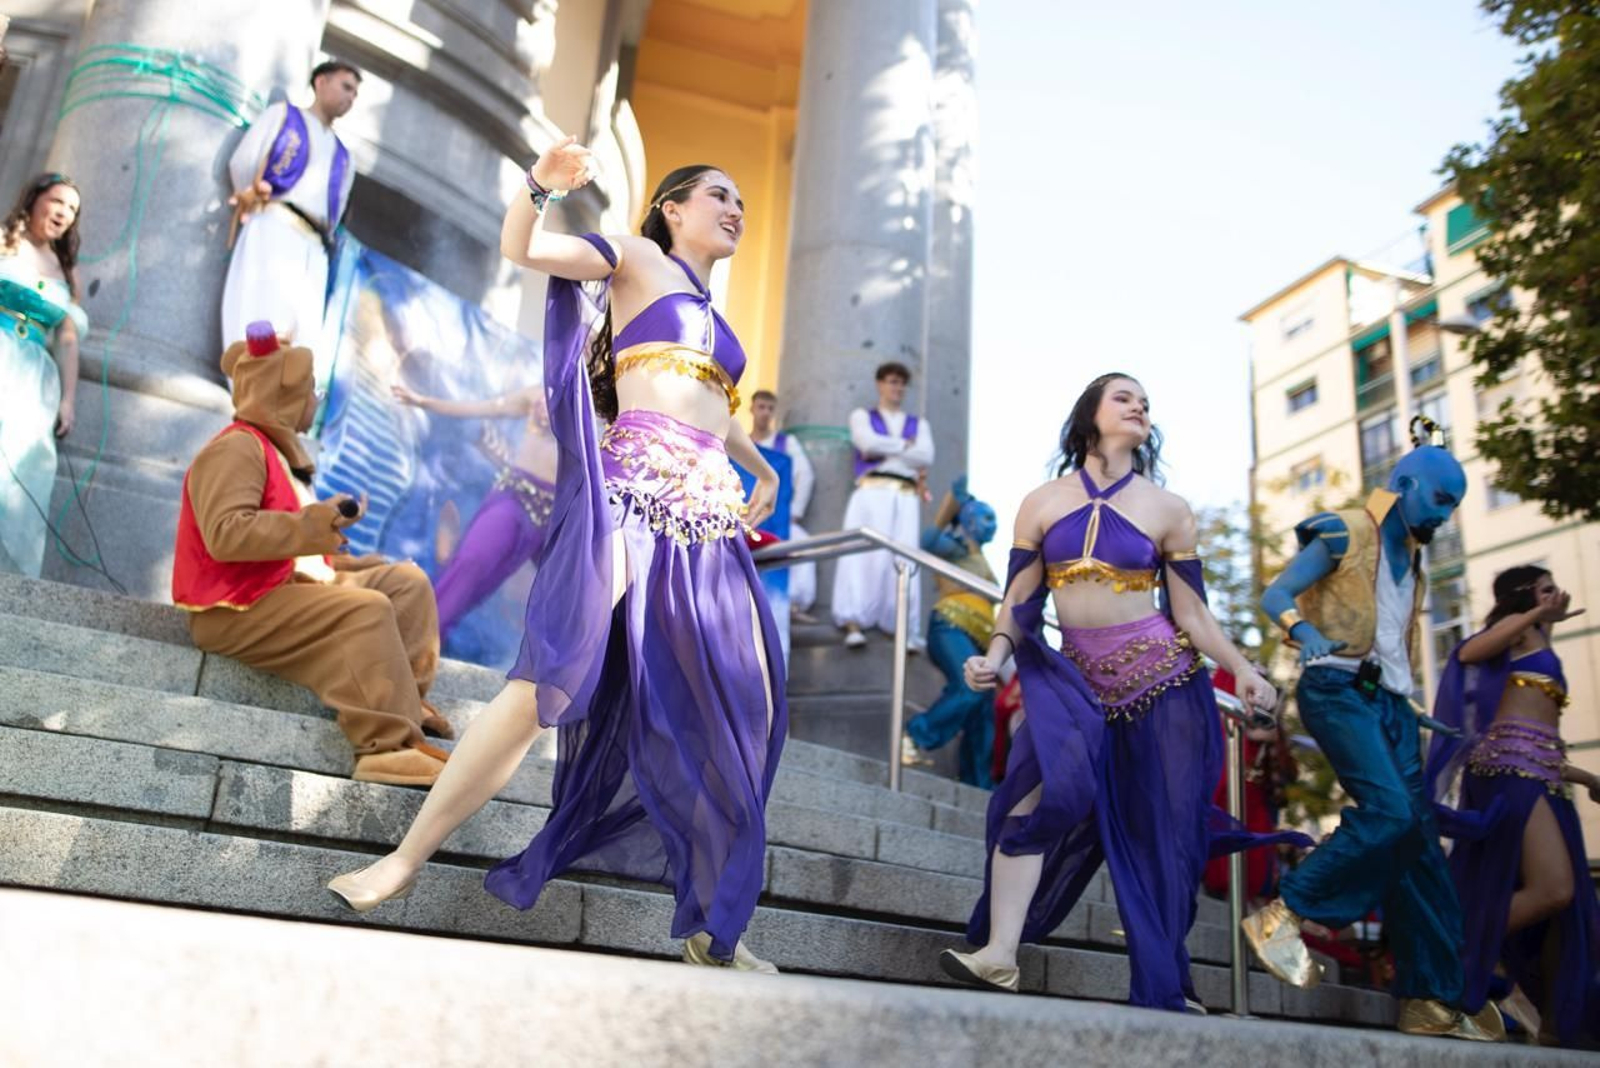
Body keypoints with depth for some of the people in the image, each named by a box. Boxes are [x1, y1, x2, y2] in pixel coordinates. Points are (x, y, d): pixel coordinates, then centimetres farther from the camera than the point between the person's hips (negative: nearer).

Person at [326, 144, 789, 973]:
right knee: (551, 680, -17)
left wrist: (761, 468, 42)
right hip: (631, 501, -7)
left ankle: (714, 930, 11)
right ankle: (408, 857, -1)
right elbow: (520, 246, -4)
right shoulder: (637, 258, 10)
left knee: (738, 716, 1)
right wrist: (541, 184, -22)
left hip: (711, 526, 7)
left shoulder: (711, 312, 28)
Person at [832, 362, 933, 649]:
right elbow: (869, 443, -4)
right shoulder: (862, 416, 18)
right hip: (871, 493, -2)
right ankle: (853, 625, -22)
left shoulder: (919, 424, 24)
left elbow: (926, 457, 4)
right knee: (863, 554, -16)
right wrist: (905, 445, 5)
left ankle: (906, 631, -14)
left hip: (906, 498, 2)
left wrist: (884, 450, 2)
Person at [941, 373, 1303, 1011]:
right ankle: (999, 954, -20)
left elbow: (1191, 612, 3)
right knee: (1039, 795, -21)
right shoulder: (1042, 503, 7)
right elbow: (1019, 601, 4)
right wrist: (995, 656, -13)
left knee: (1162, 833, 4)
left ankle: (1165, 987, 17)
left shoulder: (1167, 510, 5)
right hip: (1077, 679, 0)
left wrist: (1241, 670, -10)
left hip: (1161, 678, 0)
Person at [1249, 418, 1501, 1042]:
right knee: (1389, 811, -26)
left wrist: (1407, 704, 19)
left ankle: (1431, 1001, 4)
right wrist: (1304, 631, -28)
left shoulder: (1411, 558, 22)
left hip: (1388, 699, 8)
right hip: (1339, 686, -8)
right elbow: (1275, 596, -9)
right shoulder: (1345, 533, -1)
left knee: (1419, 842, 1)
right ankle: (1283, 916, -16)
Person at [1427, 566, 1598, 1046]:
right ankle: (1457, 963, -13)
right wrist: (1538, 616, -21)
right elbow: (1468, 652, -16)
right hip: (1512, 769, -9)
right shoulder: (1519, 628, 8)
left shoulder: (1537, 650, 31)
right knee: (1552, 890, -22)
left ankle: (1557, 1023, 6)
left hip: (1540, 778, 9)